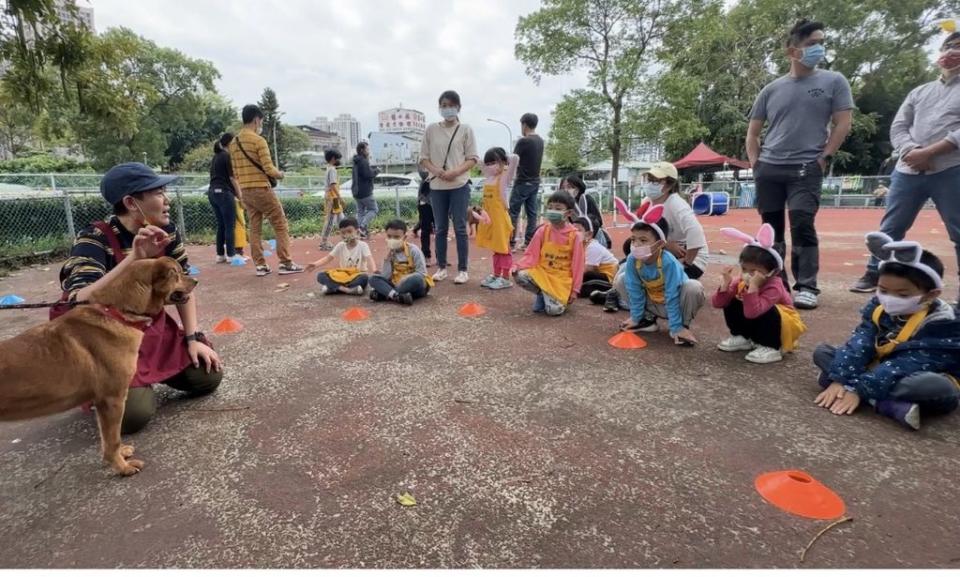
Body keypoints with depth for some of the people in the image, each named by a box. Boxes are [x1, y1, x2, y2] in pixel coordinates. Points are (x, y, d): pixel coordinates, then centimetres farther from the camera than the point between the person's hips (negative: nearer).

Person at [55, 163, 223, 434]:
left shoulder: (168, 233, -7)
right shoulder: (94, 240, -22)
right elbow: (79, 305, -36)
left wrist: (194, 338, -5)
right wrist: (134, 258, -44)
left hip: (152, 330, 5)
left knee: (208, 377, -6)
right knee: (135, 413, -21)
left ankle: (147, 376, 19)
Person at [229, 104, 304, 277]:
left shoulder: (234, 143, 11)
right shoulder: (258, 140, -12)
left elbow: (235, 172, 14)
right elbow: (268, 168, -15)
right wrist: (279, 174, 4)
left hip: (245, 191, 7)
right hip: (261, 190, -7)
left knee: (255, 228, 9)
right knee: (280, 225, 0)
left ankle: (260, 265, 8)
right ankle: (285, 263, -2)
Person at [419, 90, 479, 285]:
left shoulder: (466, 129, 3)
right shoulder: (431, 129, 8)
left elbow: (473, 159, -1)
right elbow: (423, 158, 8)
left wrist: (455, 172, -16)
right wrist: (437, 171, -12)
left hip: (459, 185, -2)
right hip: (437, 186, 2)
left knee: (460, 228, -2)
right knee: (441, 228, 8)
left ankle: (462, 269, 5)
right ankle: (441, 267, 17)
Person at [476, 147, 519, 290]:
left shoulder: (504, 177, -9)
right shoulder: (488, 178, 10)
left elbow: (515, 158, -22)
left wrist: (505, 158, -5)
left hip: (500, 217, -7)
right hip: (489, 217, 7)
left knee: (504, 248, 0)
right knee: (496, 248, 15)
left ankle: (506, 278, 6)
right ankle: (496, 275, 24)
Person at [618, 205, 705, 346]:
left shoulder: (668, 262, -33)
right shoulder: (632, 260, -22)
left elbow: (672, 297, -30)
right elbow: (635, 290, -10)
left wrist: (676, 328, -26)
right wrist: (635, 317, -6)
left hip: (675, 303, -4)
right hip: (655, 305, 5)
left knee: (693, 287, -35)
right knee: (622, 280, -8)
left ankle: (683, 325, -9)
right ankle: (648, 318, 6)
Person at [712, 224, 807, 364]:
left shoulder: (774, 287, -32)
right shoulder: (741, 281, -15)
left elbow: (752, 312, -46)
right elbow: (717, 303, -20)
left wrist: (752, 287, -50)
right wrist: (726, 283, -33)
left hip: (785, 324, -6)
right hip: (761, 325, 6)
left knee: (765, 311, -36)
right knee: (731, 303, -12)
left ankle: (772, 348, -14)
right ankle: (743, 338, 7)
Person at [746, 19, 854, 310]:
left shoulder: (833, 81, 8)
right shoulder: (771, 90, 12)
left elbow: (843, 124, 4)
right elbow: (752, 132, 15)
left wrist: (823, 158, -6)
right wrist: (755, 164, 4)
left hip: (806, 169, -3)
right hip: (769, 169, 3)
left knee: (802, 226, -12)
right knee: (771, 228, 5)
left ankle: (806, 288, -5)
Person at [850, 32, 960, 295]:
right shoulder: (919, 91, 18)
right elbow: (898, 128, 9)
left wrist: (928, 152, -16)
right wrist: (911, 151, -10)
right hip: (908, 172, 4)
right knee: (890, 228, 7)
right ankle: (873, 275, 15)